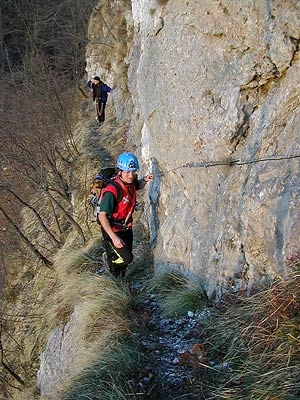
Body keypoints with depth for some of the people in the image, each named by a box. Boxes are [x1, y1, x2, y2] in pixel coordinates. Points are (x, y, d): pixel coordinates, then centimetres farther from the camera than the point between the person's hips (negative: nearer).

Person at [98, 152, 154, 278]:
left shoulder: (130, 182, -9)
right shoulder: (112, 191, -33)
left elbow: (137, 186, 19)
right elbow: (102, 216, -34)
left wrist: (144, 180, -4)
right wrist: (113, 237, -39)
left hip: (126, 228, 8)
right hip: (113, 230, -7)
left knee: (127, 256, 20)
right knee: (127, 258, -13)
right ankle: (110, 257, 19)